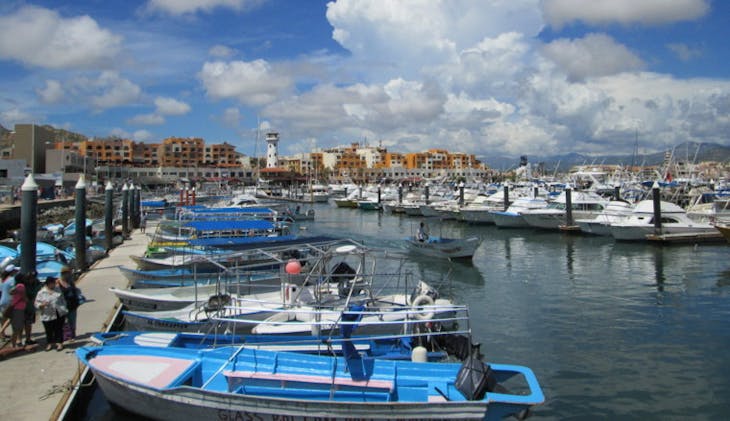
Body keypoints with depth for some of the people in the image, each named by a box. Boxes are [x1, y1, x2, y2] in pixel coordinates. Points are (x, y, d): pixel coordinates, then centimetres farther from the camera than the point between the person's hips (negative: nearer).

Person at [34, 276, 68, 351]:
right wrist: (42, 305, -22)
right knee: (49, 331, 5)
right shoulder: (41, 292, -3)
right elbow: (37, 304, -3)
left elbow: (63, 300, 17)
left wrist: (64, 308, 14)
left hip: (59, 314, 2)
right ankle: (49, 344, 23)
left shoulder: (58, 289, 6)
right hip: (48, 316, -2)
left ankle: (59, 343, 13)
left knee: (59, 329, 5)